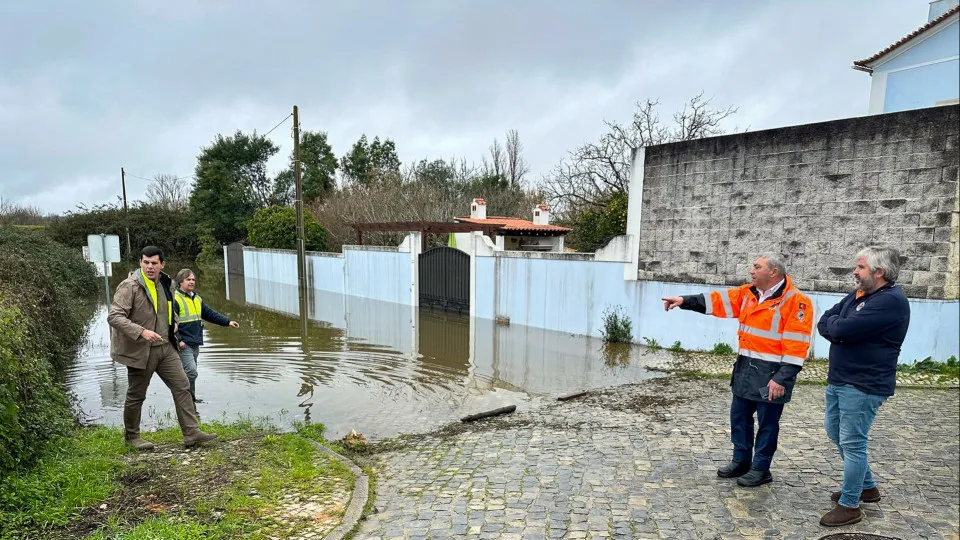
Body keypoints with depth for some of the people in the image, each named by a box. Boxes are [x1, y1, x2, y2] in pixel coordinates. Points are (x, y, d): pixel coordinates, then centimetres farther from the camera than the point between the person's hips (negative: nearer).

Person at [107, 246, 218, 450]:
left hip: (166, 347, 6)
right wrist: (141, 331, -32)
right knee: (136, 395, 10)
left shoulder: (167, 284, 8)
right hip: (141, 350, -6)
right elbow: (114, 317, -22)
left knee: (182, 386, 2)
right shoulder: (129, 286, -15)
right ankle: (131, 436, 30)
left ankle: (191, 433, 6)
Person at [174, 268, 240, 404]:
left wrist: (227, 322, 11)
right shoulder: (175, 299, -10)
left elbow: (210, 314, 19)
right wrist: (177, 340, -21)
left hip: (195, 344, 8)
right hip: (183, 344, -8)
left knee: (189, 372, 16)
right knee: (191, 372, -14)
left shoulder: (197, 299, 17)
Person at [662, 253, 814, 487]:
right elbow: (718, 300, 6)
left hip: (771, 373, -7)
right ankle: (741, 461, 31)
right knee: (739, 416, 15)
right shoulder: (748, 293, 7)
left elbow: (796, 345, -19)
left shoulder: (795, 301, -16)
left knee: (767, 422, 7)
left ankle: (760, 469, 21)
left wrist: (782, 379, -23)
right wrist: (685, 301, -4)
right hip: (746, 367, 7)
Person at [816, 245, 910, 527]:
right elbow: (824, 323, 5)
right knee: (835, 433, 20)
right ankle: (867, 486, 37)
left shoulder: (891, 301, -19)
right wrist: (841, 328, -14)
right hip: (838, 379, 9)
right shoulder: (857, 295, 10)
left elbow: (841, 329, -26)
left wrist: (835, 324, -5)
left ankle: (849, 506, 13)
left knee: (852, 443, -1)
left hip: (864, 385, -9)